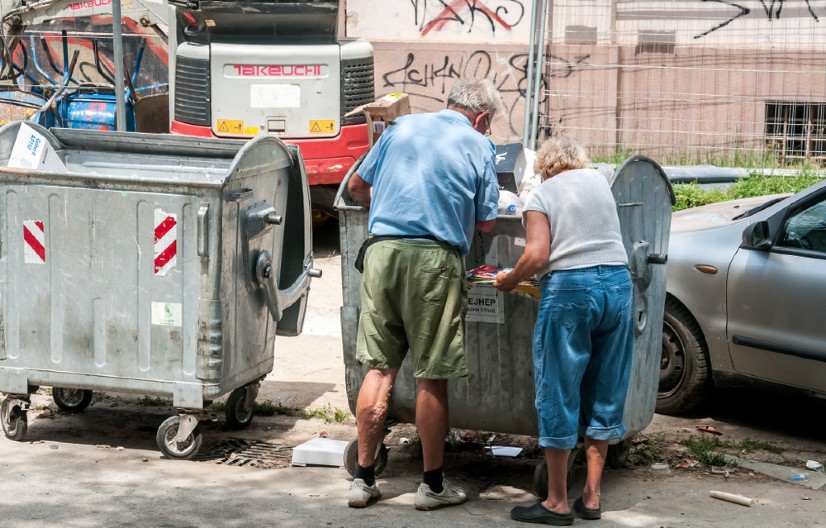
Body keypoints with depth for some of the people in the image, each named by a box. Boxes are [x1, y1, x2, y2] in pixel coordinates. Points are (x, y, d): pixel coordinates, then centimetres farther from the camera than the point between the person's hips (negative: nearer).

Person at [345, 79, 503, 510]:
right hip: (435, 261, -3)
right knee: (432, 377, 3)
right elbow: (486, 223, 6)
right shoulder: (479, 146, 6)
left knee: (379, 368, 8)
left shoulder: (401, 127, 15)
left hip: (383, 250, 3)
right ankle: (432, 485, 12)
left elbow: (357, 187, 21)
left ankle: (363, 479, 10)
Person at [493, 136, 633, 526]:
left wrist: (509, 281, 6)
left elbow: (538, 256, -11)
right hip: (617, 282, 5)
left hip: (569, 288, -5)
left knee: (559, 394, 2)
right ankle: (592, 496, 15)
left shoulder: (541, 194, 1)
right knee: (605, 393, 11)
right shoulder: (599, 179, 16)